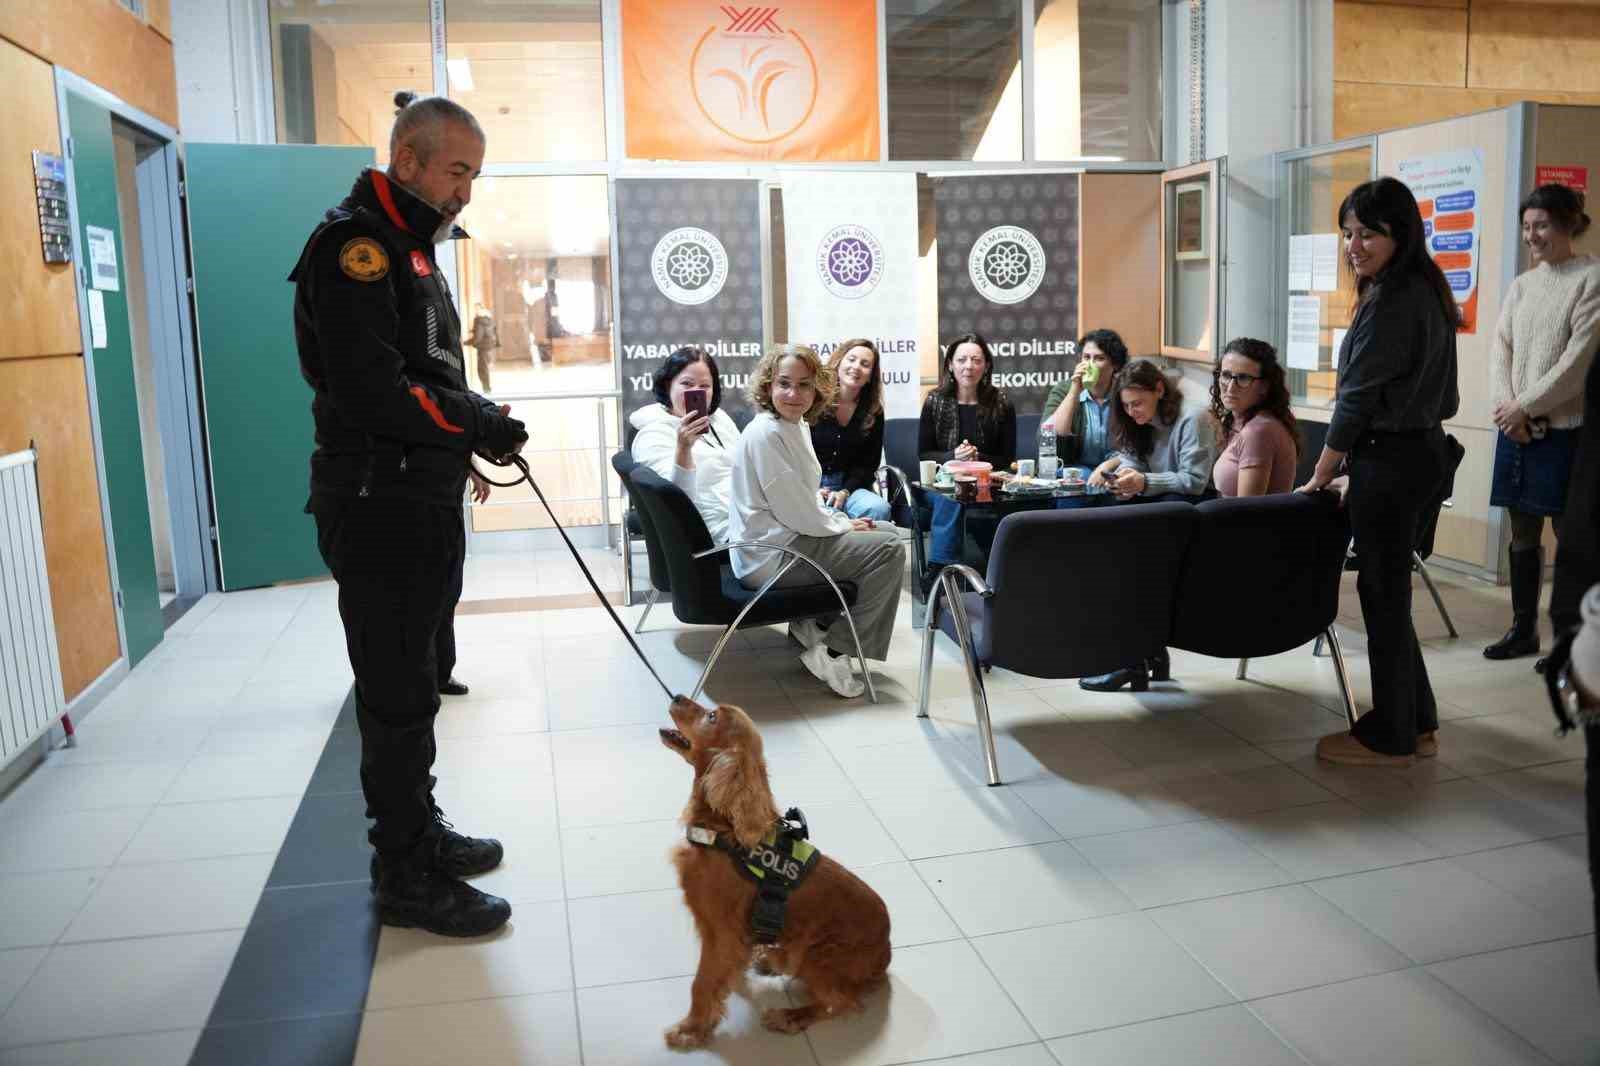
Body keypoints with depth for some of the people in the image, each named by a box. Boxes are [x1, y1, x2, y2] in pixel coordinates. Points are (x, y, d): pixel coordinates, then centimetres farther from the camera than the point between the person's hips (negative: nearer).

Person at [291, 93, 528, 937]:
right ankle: (406, 877, 11)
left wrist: (474, 428, 4)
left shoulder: (411, 248, 17)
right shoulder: (352, 244, -14)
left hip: (423, 504, 10)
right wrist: (478, 423, -14)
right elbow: (373, 395, -25)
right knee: (398, 694, -1)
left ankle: (417, 831, 33)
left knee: (411, 682, 18)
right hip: (376, 509, -10)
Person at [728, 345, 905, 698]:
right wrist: (844, 527, -7)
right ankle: (834, 649, -4)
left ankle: (817, 627, 15)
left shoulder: (797, 426, 10)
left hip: (790, 539, 10)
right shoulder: (765, 434, -20)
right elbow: (795, 513, -22)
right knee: (889, 551, -12)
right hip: (771, 556, -10)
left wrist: (843, 522, 4)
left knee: (886, 536, 19)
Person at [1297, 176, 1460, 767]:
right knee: (1387, 587, 16)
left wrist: (1319, 479, -8)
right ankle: (1417, 724, 26)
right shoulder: (1425, 291, 12)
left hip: (1390, 458, -10)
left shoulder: (1390, 303, -18)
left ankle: (1389, 738, 12)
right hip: (1421, 448, 10)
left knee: (1383, 592, 0)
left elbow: (1356, 401, -16)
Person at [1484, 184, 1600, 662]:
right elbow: (1500, 349, 8)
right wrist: (1505, 405, -7)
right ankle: (1523, 629, 20)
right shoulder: (1521, 285, 13)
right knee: (1522, 534, 10)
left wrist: (1526, 406, -12)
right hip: (1515, 427, 5)